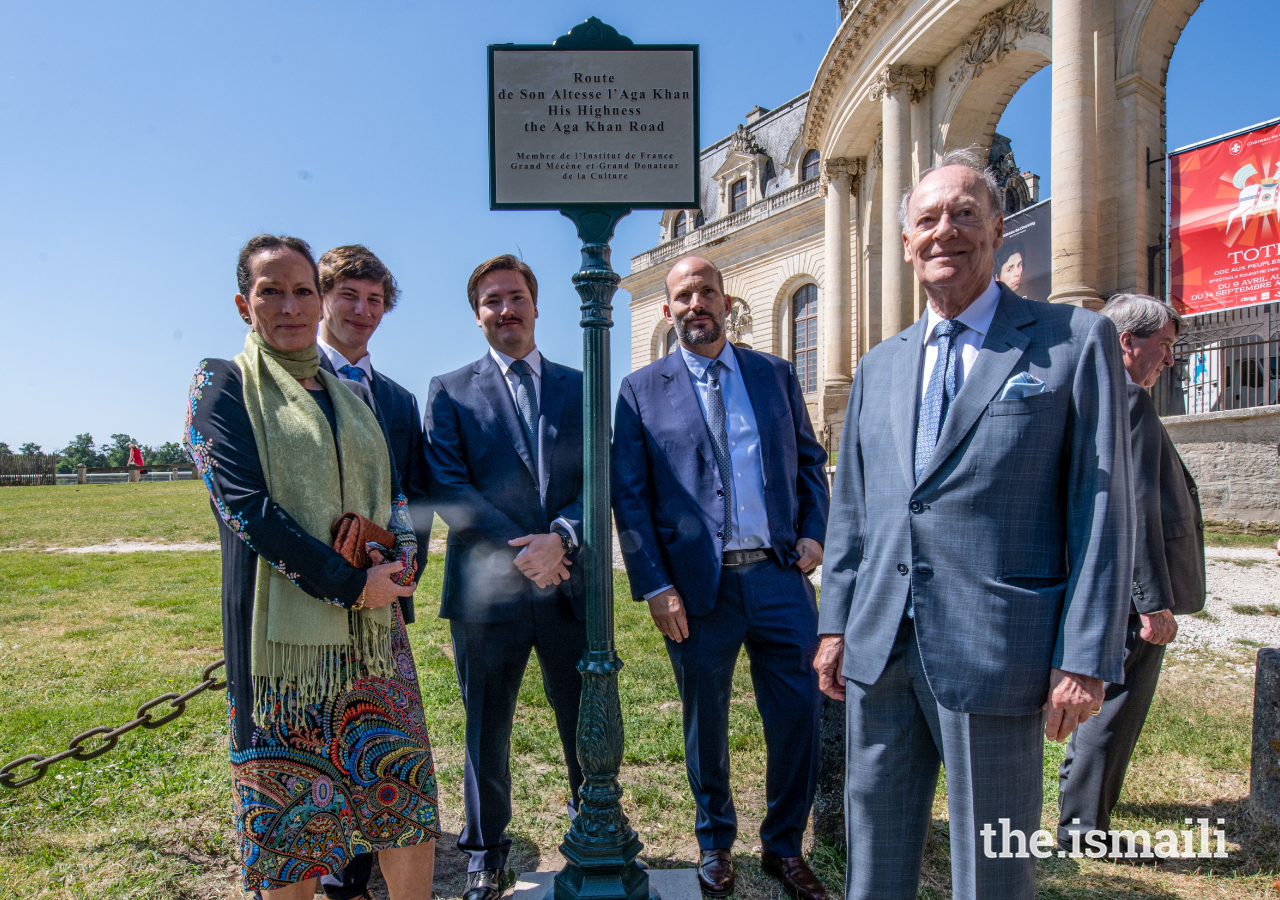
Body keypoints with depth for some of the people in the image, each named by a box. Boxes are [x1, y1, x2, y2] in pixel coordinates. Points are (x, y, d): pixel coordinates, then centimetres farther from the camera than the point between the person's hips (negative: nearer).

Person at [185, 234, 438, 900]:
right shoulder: (222, 384, -1)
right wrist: (347, 583, -16)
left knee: (405, 784, 8)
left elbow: (390, 490, 18)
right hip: (283, 620, -4)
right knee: (289, 800, 6)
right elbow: (243, 503, -13)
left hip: (372, 621, 5)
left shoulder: (349, 395, 15)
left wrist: (404, 555, -3)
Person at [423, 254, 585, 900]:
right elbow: (447, 486, -7)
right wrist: (516, 553, -16)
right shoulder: (449, 392, 4)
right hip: (488, 589, -1)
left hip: (569, 586, 2)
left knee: (588, 723, 12)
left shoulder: (578, 387, 10)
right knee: (486, 730, 13)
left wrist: (559, 537, -16)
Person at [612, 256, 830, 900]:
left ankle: (783, 846, 31)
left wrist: (814, 532, -1)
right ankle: (715, 843, 38)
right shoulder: (641, 389, 2)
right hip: (696, 586, -1)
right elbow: (629, 495, -2)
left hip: (780, 575, 2)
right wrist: (653, 586, -8)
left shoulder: (776, 374, 10)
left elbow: (809, 461, 14)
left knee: (799, 715, 6)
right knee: (705, 725, 13)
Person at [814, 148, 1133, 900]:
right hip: (880, 646, 5)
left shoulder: (1076, 340, -1)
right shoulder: (880, 365, 13)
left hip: (995, 652, -4)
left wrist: (1086, 658, -10)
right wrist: (836, 623, 10)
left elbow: (1103, 507, -6)